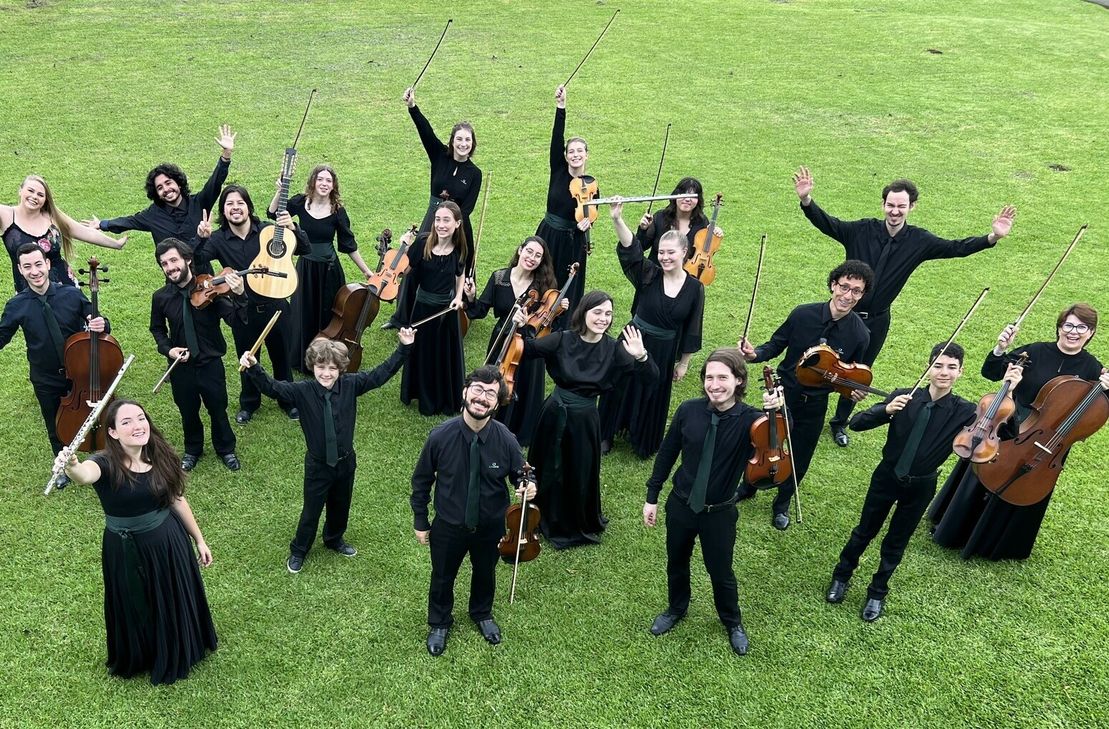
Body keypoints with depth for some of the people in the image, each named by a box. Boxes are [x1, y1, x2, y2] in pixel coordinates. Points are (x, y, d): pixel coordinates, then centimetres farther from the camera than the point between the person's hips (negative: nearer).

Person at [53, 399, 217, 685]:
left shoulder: (160, 456, -11)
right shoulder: (106, 464, -23)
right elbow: (85, 474, -49)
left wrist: (199, 540, 9)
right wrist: (72, 466, -73)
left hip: (169, 541, 3)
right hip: (128, 551, -3)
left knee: (176, 603, 23)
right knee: (137, 611, 19)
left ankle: (178, 653, 53)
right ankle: (141, 659, 50)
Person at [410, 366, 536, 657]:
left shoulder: (505, 440, -23)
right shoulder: (441, 436, -25)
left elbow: (519, 474, -5)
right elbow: (421, 481, -9)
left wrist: (527, 487, -28)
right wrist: (420, 521, -3)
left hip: (490, 526, 1)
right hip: (448, 526, -1)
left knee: (485, 573, 28)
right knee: (442, 578, 23)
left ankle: (482, 614, 60)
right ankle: (439, 623, 54)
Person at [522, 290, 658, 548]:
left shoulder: (614, 349, -11)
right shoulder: (562, 339, -10)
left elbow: (651, 378, -14)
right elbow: (528, 350, -4)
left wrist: (641, 356, -33)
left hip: (584, 420, -1)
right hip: (554, 413, 1)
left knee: (580, 476, 13)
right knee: (547, 470, 19)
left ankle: (580, 526, 40)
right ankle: (546, 520, 46)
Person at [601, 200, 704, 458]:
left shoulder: (695, 287, -9)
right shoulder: (648, 275, -11)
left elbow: (691, 329, -1)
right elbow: (631, 249, -28)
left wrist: (684, 363, 5)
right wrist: (617, 219, -44)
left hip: (664, 352, 1)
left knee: (653, 398, 16)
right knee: (620, 389, 13)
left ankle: (643, 442, 40)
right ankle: (605, 436, 35)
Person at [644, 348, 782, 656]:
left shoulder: (751, 420, -20)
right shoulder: (688, 410, -14)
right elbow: (667, 454, -2)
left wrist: (778, 412, -59)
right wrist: (652, 496, 3)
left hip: (720, 514, -2)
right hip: (680, 505, 2)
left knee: (721, 573, 17)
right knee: (676, 564, 24)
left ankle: (733, 623, 46)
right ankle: (676, 609, 53)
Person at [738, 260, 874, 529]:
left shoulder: (859, 334, -15)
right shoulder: (803, 314, -18)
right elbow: (775, 346, -5)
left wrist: (855, 390, -21)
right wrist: (755, 354, -25)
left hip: (815, 404, 0)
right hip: (783, 392, 0)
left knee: (799, 459, 17)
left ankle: (782, 504, 43)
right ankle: (749, 487, 47)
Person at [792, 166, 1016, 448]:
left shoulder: (919, 241, -5)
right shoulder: (862, 230, -11)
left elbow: (956, 248, -4)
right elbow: (826, 223, -18)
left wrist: (992, 237, -18)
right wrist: (807, 200, -36)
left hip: (876, 320, 2)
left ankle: (840, 422, 37)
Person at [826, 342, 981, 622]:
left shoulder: (964, 412, -14)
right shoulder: (903, 398, -16)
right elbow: (856, 423, -21)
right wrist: (887, 410, -39)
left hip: (920, 487, 0)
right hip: (887, 476, 0)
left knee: (896, 542, 17)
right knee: (864, 531, 18)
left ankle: (877, 592, 39)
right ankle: (841, 577, 42)